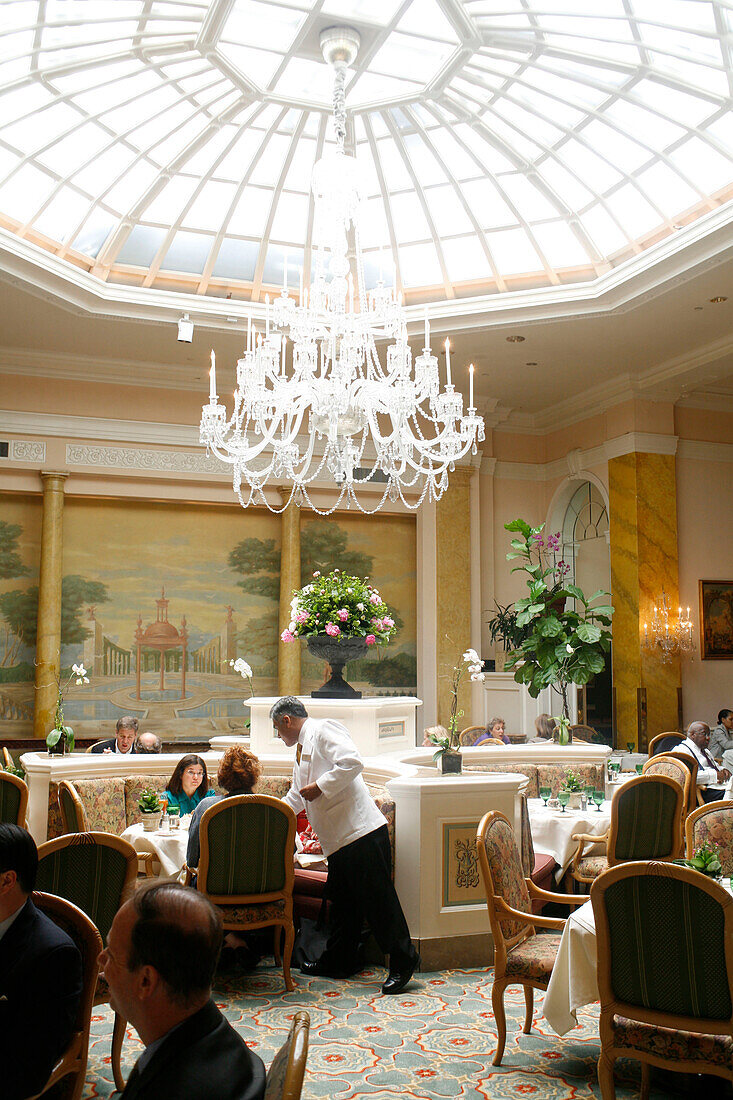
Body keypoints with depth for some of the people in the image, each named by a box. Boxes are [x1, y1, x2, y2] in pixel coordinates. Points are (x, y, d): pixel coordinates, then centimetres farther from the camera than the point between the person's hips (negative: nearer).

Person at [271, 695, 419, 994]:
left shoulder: (322, 730, -8)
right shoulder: (301, 748, 22)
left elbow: (352, 762, -24)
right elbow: (295, 798, 34)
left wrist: (320, 787, -19)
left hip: (363, 834, -10)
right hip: (339, 840, 10)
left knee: (377, 899, -5)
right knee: (342, 903, 17)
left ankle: (403, 961, 4)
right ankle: (338, 961, 28)